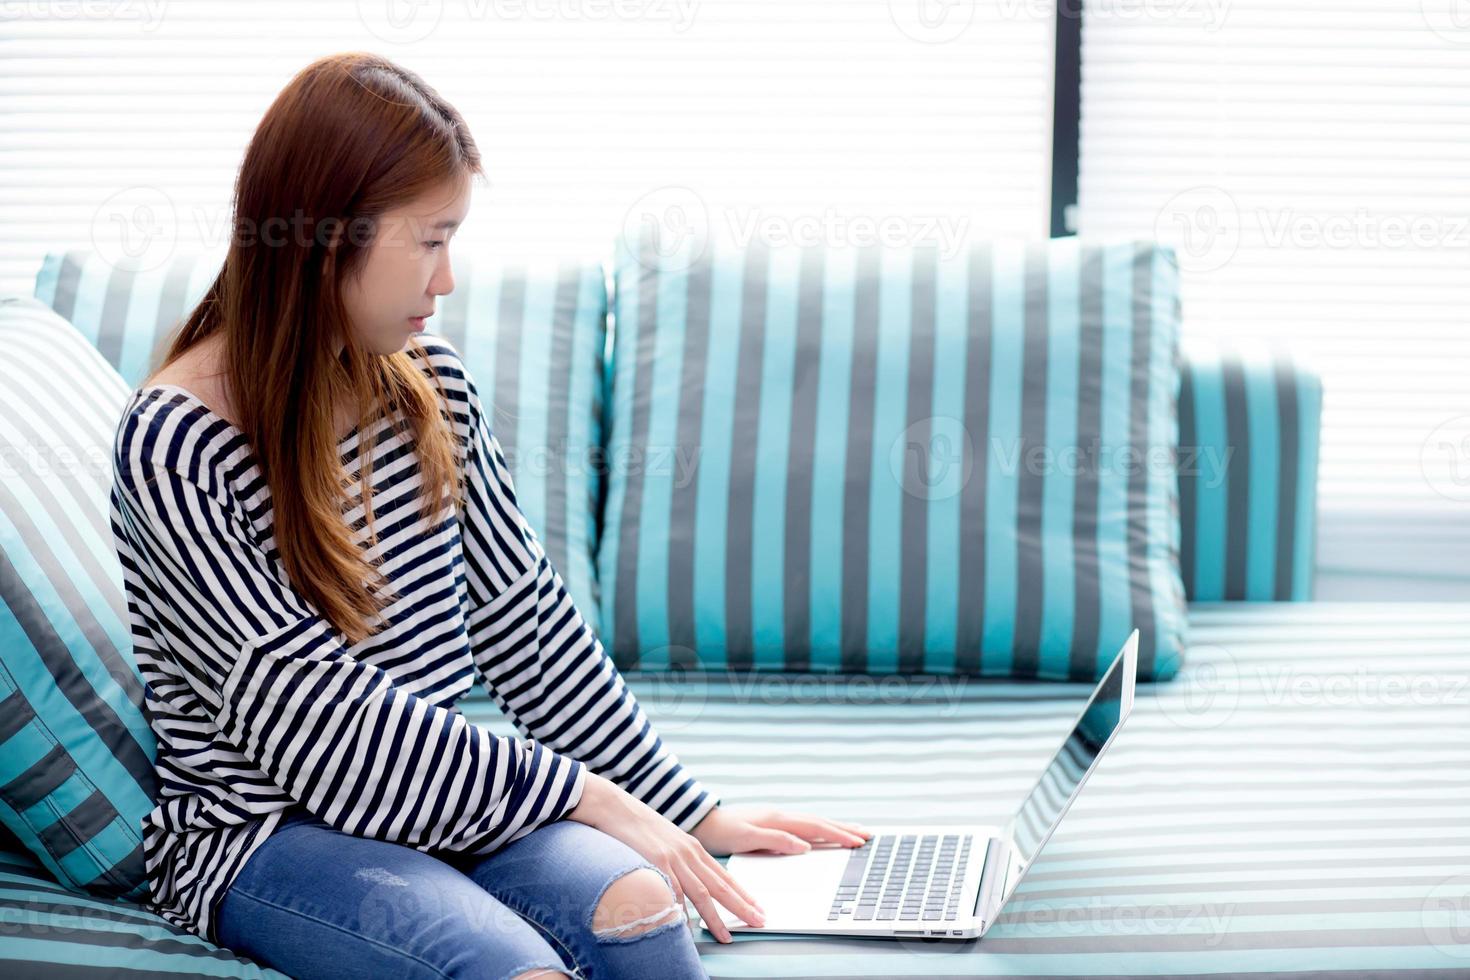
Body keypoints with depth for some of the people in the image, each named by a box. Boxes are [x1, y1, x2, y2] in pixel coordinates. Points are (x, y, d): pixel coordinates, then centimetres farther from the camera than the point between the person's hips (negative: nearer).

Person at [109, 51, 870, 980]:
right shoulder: (175, 446, -15)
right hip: (264, 829, -5)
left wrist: (693, 809, 7)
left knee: (634, 903, -26)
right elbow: (320, 720, -20)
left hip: (442, 789, 5)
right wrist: (583, 792, -18)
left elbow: (522, 618, 11)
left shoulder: (433, 387, 5)